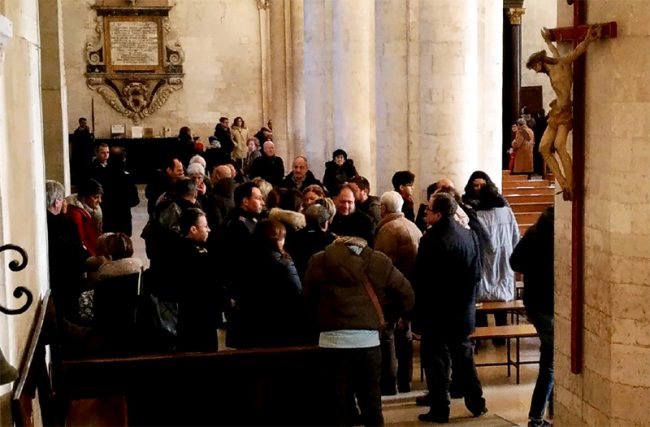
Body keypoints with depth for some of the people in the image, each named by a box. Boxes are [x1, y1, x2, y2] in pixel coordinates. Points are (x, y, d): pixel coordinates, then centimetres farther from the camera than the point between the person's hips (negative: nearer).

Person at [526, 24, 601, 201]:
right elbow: (555, 51, 39)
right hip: (556, 113, 9)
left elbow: (577, 50, -20)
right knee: (544, 147, 0)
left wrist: (587, 40, -38)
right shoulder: (552, 71, 19)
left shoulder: (563, 63, -4)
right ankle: (563, 184, -2)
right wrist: (548, 41, 55)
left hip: (566, 111, -9)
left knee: (559, 145, -23)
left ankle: (571, 186, -24)